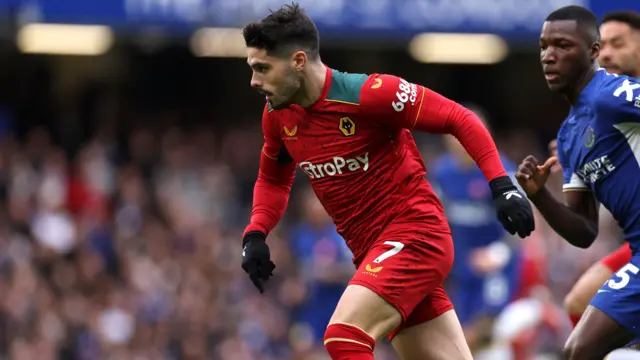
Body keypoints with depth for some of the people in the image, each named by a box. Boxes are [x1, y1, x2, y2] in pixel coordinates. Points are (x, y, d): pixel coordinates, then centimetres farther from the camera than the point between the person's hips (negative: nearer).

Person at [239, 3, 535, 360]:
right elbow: (274, 178, 22)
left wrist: (502, 184, -20)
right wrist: (255, 234, 5)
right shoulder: (277, 115, 3)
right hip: (372, 251, 8)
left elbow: (459, 119, -12)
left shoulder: (368, 93, -19)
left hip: (415, 233, -8)